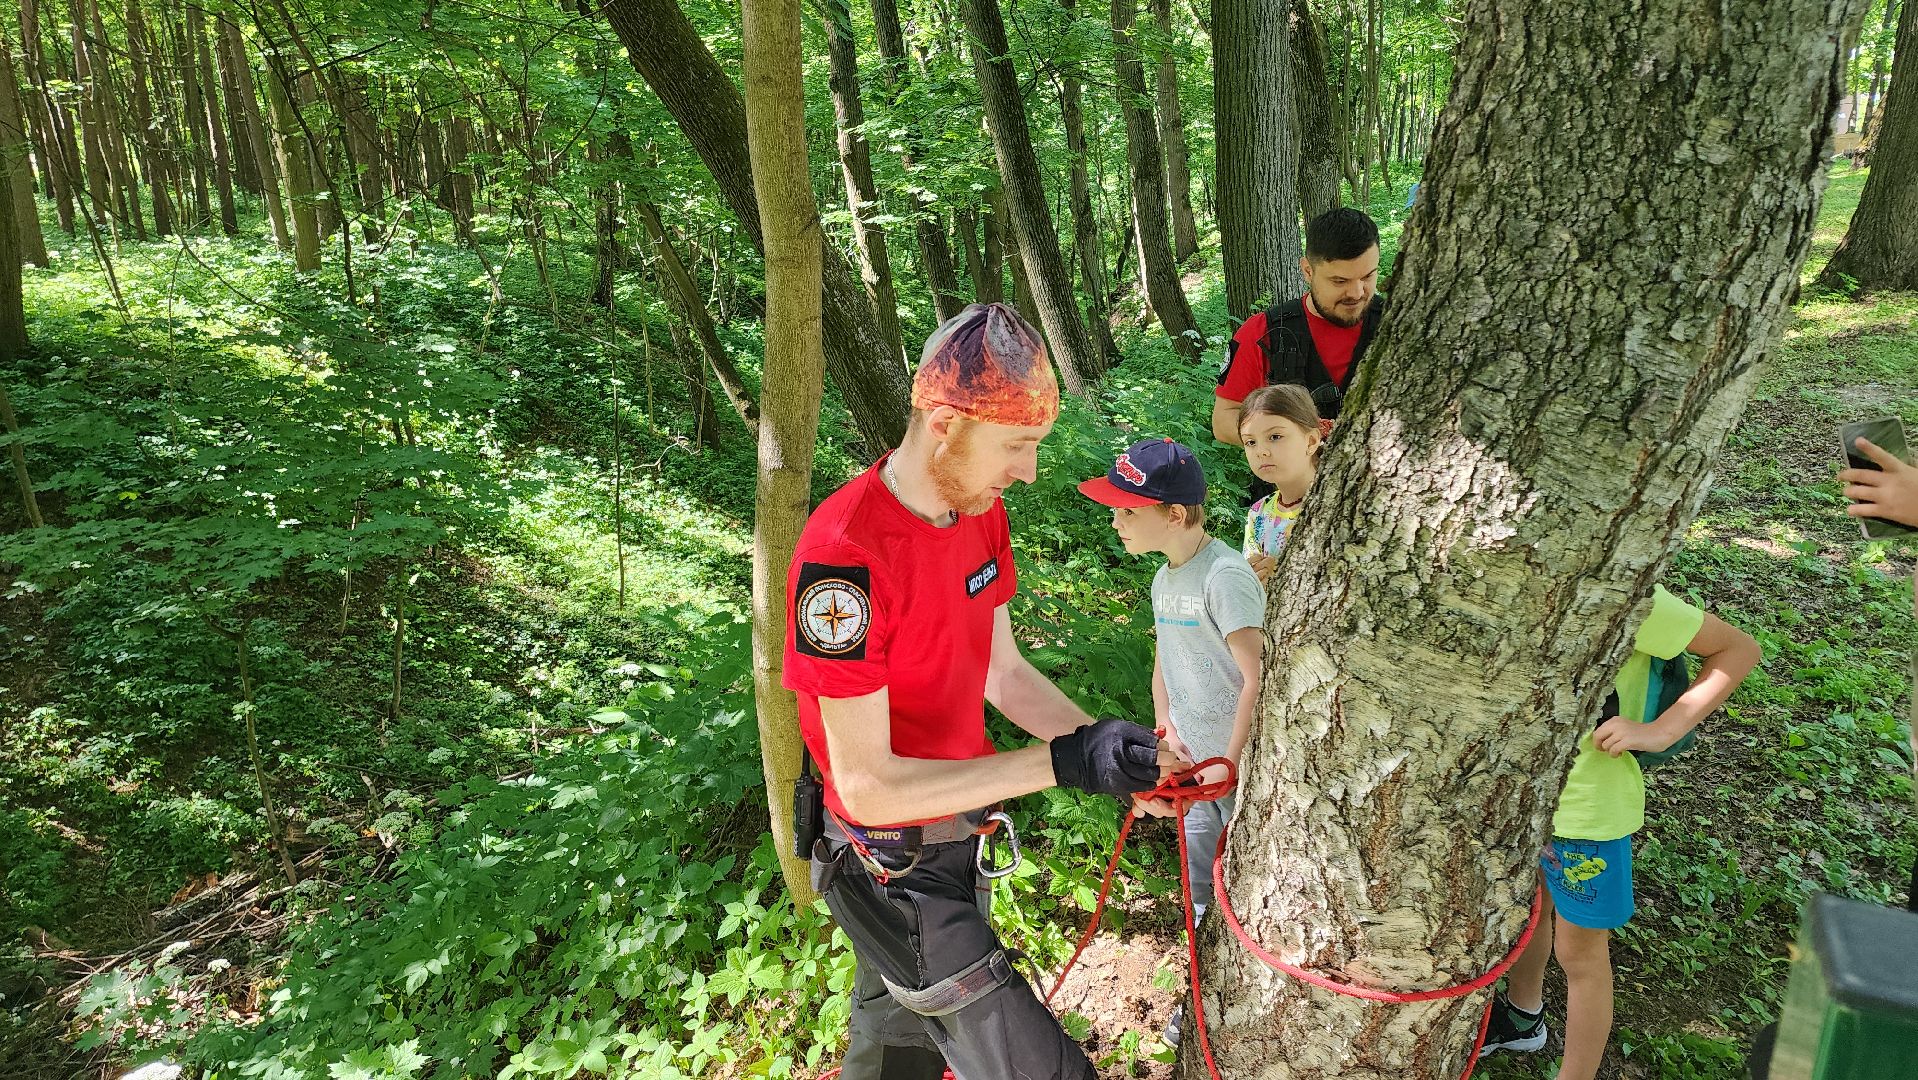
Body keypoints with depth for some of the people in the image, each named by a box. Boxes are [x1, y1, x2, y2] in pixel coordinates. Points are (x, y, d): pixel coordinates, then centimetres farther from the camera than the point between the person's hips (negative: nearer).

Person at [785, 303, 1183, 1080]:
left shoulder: (981, 511, -4)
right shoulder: (843, 557, -31)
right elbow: (866, 785, -28)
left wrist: (1098, 744, -12)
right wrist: (1059, 762, -31)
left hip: (964, 829, 8)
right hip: (894, 866, -8)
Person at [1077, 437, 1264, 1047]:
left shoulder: (1225, 575, -20)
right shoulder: (1164, 579, 6)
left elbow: (1259, 678, -24)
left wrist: (1232, 763, -22)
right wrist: (1167, 731, 1)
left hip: (1240, 768, -8)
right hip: (1195, 764, 8)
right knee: (1201, 893, 20)